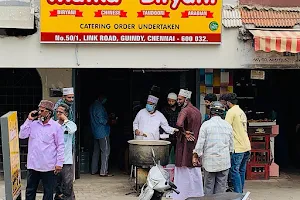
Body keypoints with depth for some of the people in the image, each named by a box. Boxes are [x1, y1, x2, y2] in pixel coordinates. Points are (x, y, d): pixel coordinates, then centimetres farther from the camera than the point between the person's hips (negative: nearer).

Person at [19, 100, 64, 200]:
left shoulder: (56, 126, -5)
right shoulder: (33, 124, 7)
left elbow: (60, 146, -5)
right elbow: (22, 135, -1)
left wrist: (59, 163, -9)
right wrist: (29, 120, -4)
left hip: (48, 166, -4)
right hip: (33, 165, 4)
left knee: (48, 192, 7)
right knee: (30, 191, 12)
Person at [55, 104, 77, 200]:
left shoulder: (70, 124, -1)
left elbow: (72, 130, -25)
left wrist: (65, 119, -15)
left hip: (66, 160, -4)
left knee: (67, 183, -6)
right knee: (56, 184, 13)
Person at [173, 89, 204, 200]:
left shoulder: (185, 110, -16)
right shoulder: (197, 111, 11)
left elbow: (179, 124, -34)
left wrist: (185, 133, -18)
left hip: (185, 144, -8)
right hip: (196, 144, 8)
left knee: (184, 172, 0)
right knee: (195, 172, 13)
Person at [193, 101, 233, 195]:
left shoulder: (206, 125, -7)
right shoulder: (228, 125, 5)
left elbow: (200, 143, -8)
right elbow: (231, 144, 13)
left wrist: (195, 156, 3)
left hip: (210, 160, -3)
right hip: (224, 161, 3)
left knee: (208, 187, 5)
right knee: (221, 187, 6)